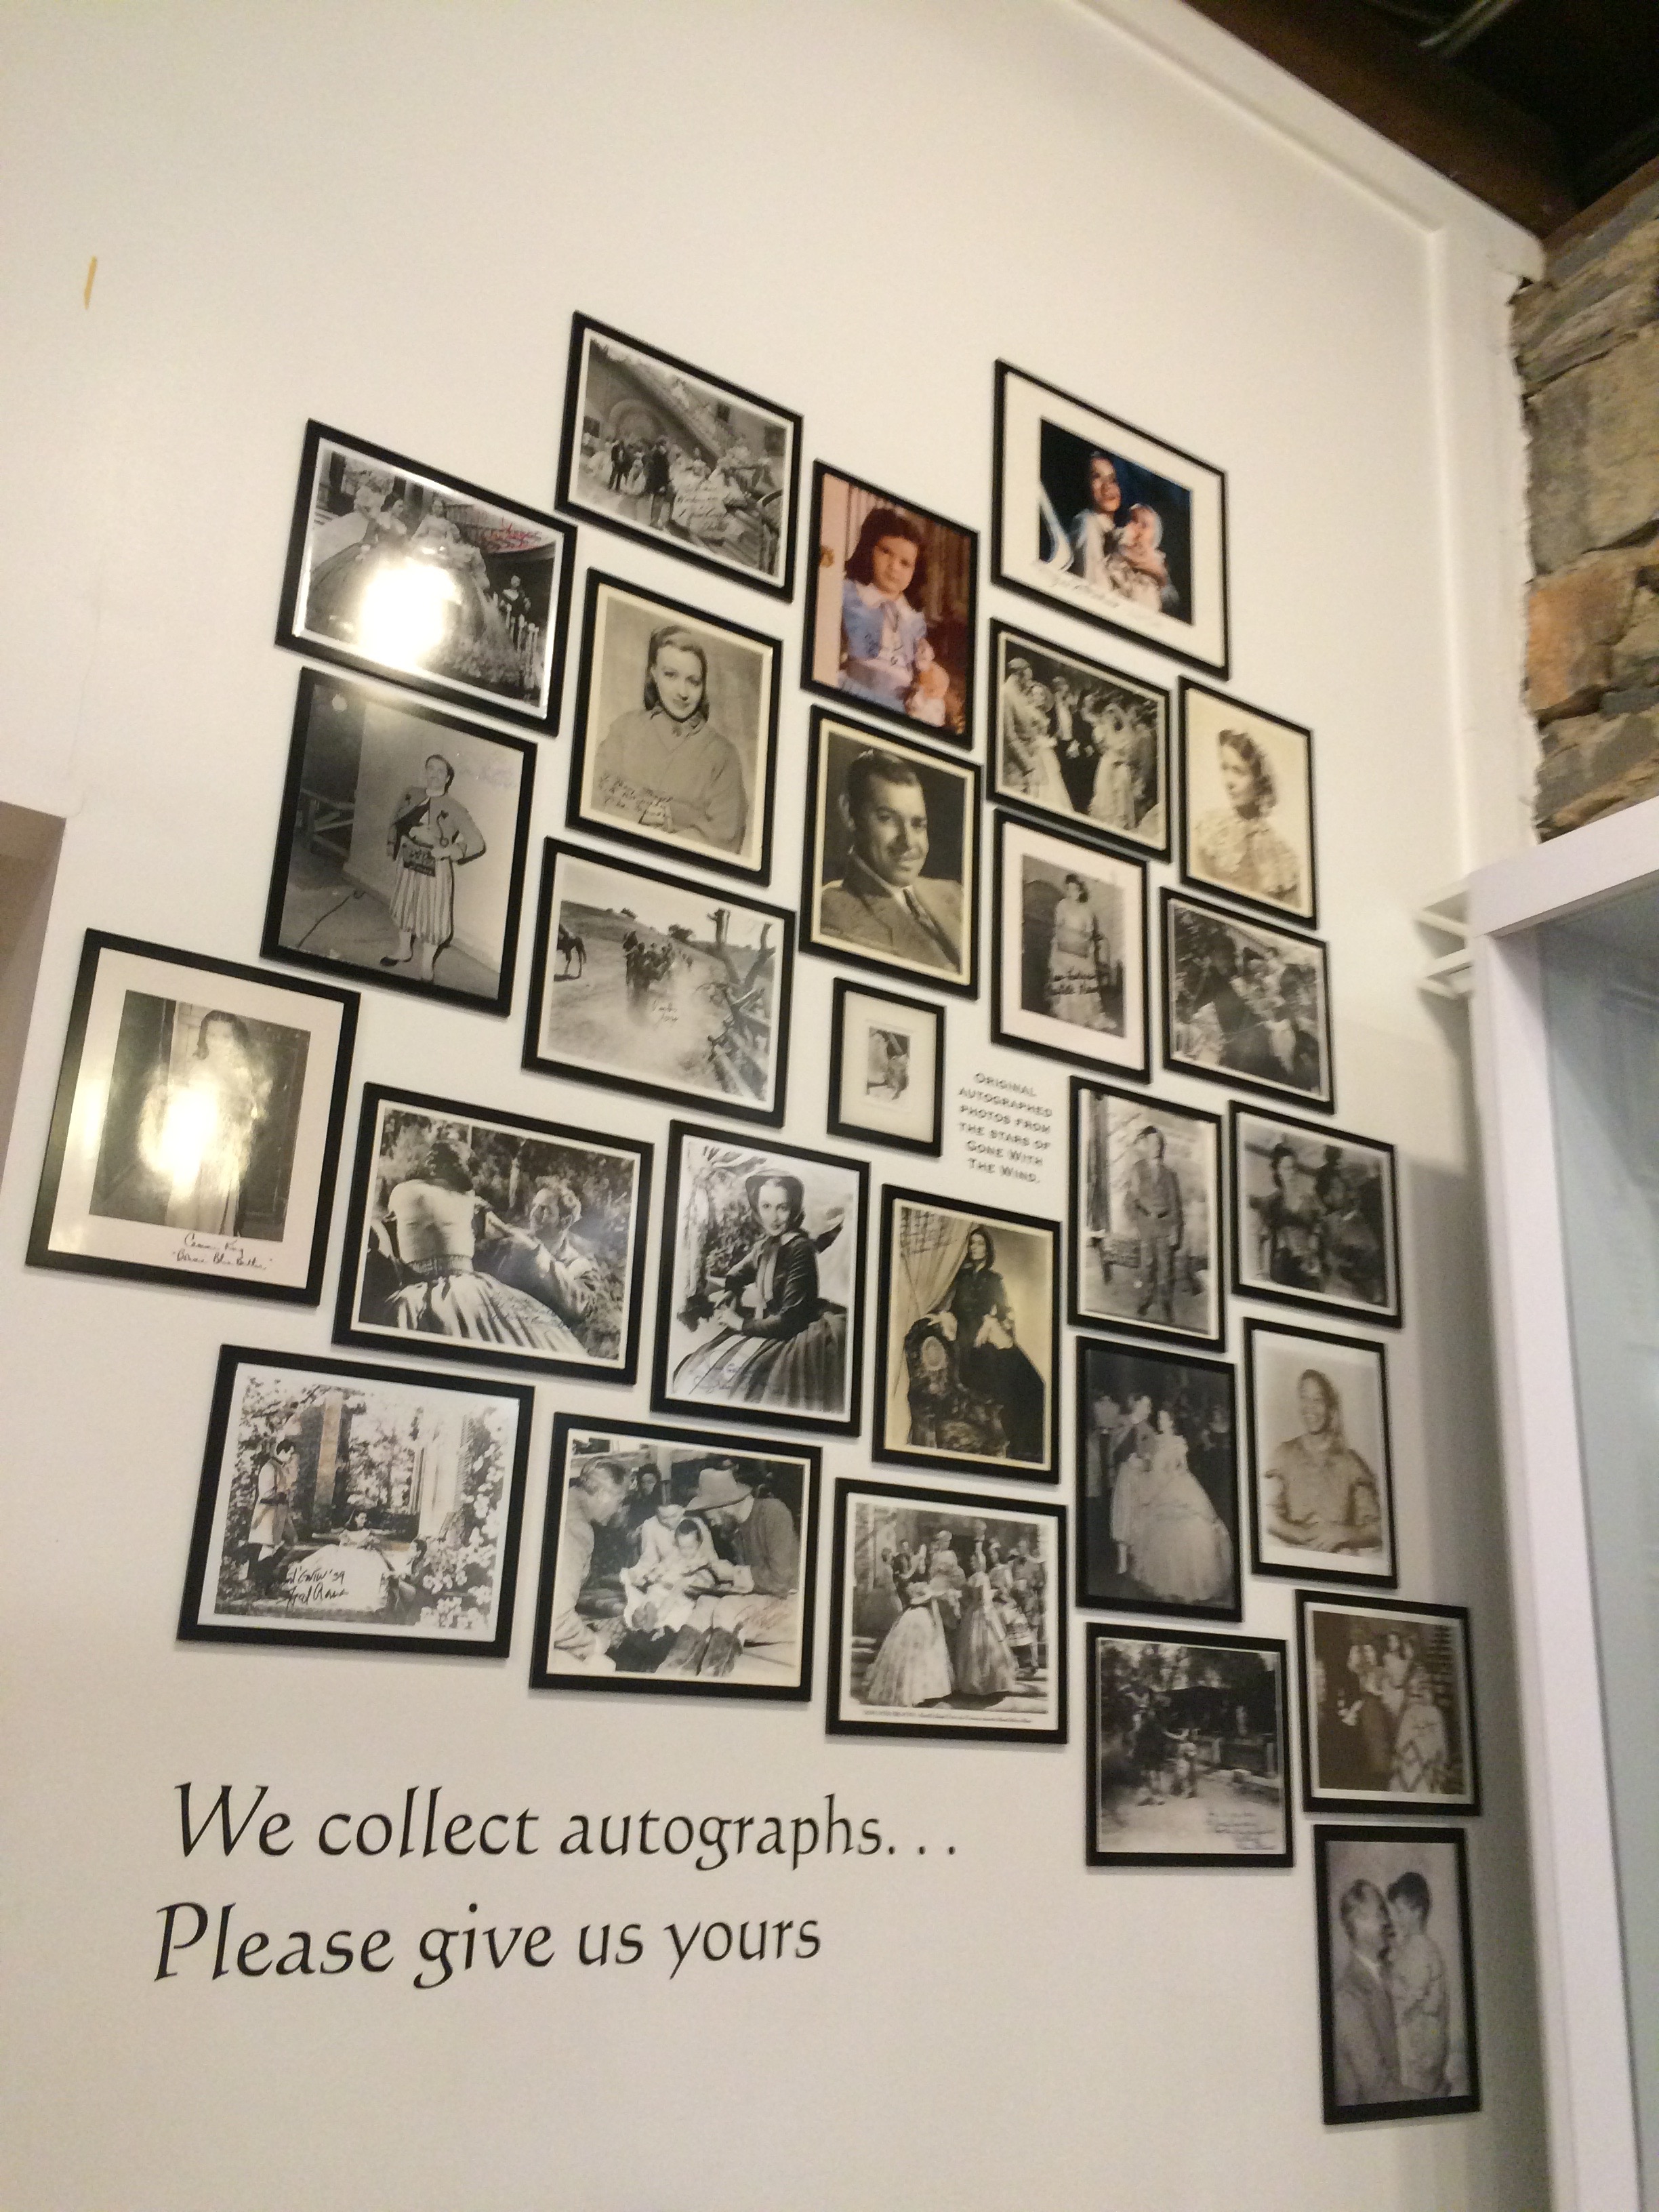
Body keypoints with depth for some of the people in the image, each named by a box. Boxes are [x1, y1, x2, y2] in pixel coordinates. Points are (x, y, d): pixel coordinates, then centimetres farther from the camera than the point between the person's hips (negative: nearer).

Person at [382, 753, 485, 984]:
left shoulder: (453, 809, -19)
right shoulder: (410, 794, -5)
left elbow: (477, 843, -18)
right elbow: (396, 821, 15)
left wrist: (448, 851, -26)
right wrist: (392, 847, 14)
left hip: (435, 870, -5)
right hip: (407, 864, 5)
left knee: (432, 915, 6)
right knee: (403, 907, 22)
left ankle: (426, 967, 26)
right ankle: (404, 952, 47)